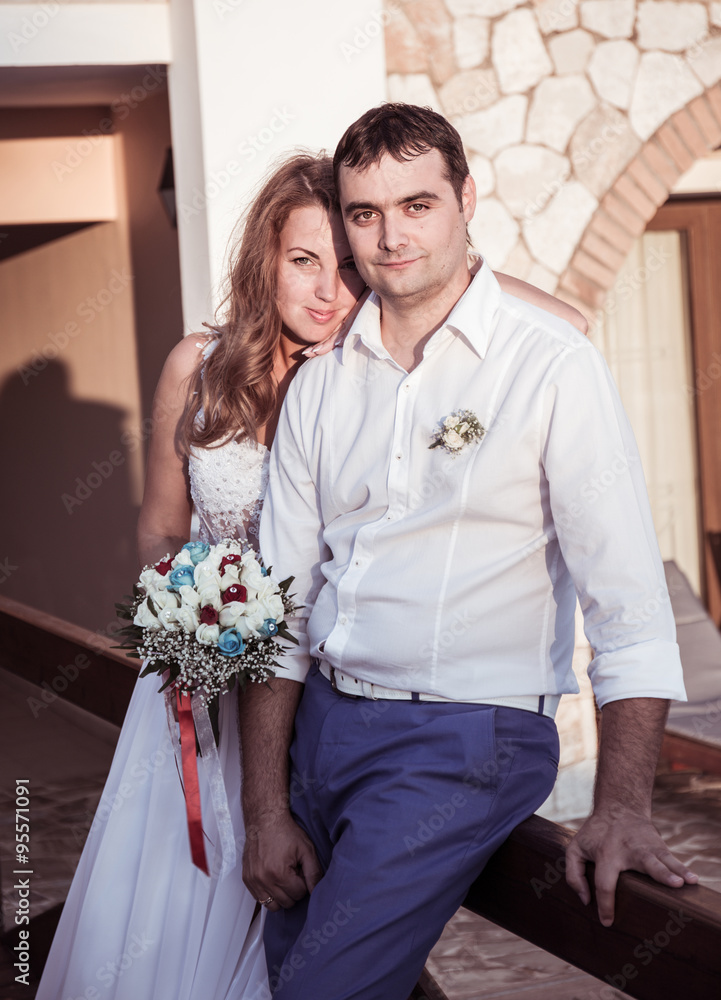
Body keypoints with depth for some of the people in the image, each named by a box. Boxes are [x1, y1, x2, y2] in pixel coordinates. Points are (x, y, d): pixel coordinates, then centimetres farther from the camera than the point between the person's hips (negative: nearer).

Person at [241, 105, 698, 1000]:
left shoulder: (552, 367, -8)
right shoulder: (317, 387, 7)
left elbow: (627, 601, -14)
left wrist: (621, 808, -24)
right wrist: (267, 810, 2)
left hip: (462, 746, -5)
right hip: (321, 722, 6)